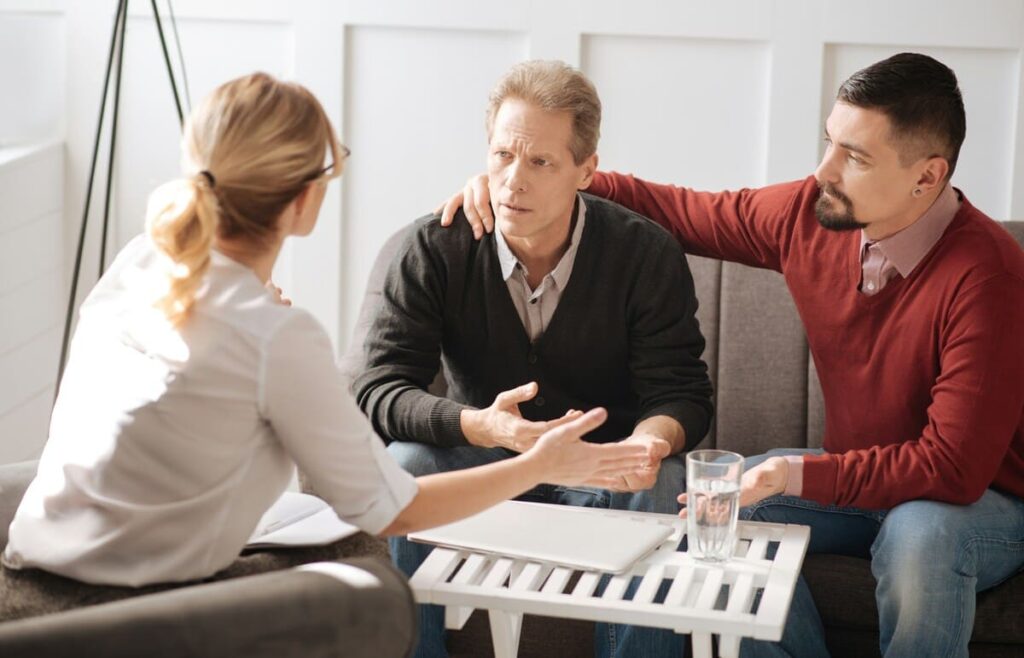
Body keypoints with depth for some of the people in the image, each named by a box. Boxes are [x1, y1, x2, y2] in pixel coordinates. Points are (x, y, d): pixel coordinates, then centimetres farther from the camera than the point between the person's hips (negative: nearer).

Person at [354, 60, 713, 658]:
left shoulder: (647, 255, -12)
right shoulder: (437, 249, -11)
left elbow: (681, 392, -11)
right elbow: (380, 388, -16)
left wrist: (650, 440, -37)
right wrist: (479, 426, -36)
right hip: (479, 455, 1)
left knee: (660, 487, -32)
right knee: (404, 466, -29)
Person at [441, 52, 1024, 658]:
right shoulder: (810, 213, -9)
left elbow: (953, 468, -29)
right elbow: (680, 212, 6)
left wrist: (799, 476, -34)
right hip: (859, 482, 6)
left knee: (921, 531, -38)